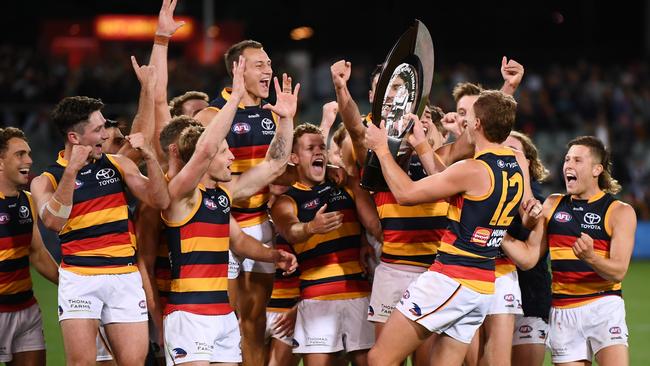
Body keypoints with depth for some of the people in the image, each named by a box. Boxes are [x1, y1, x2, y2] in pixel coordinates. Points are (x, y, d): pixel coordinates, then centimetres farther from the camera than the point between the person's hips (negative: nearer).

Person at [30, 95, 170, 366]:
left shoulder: (119, 165, 12)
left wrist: (149, 157, -9)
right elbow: (53, 221, -16)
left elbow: (160, 201, 4)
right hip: (79, 277, -3)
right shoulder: (46, 180, 3)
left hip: (125, 276, 3)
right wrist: (71, 171, -21)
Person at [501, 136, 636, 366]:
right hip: (562, 311, 4)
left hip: (603, 307, -4)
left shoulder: (620, 212, 0)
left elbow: (619, 271, -10)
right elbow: (528, 258, 8)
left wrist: (590, 257, -29)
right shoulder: (552, 205, 11)